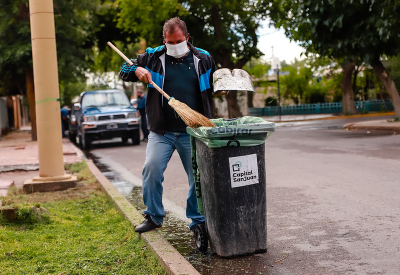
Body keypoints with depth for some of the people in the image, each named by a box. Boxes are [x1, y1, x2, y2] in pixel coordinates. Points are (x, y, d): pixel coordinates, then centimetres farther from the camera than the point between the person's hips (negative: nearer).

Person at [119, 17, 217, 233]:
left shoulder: (203, 59, 7)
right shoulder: (153, 57, 4)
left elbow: (216, 85, 22)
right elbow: (124, 71, 8)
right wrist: (137, 70, -12)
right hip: (161, 132, 0)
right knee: (151, 169, -8)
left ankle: (198, 220, 20)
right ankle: (154, 217, 11)